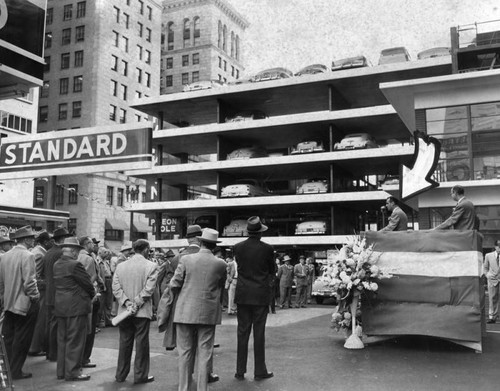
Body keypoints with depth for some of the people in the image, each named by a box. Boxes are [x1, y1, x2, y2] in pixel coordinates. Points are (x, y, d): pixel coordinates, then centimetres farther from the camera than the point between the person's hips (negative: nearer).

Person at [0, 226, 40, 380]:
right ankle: (16, 371, 11)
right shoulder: (27, 256, -16)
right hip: (25, 304, -7)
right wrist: (35, 297, -7)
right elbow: (29, 282, -20)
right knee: (21, 339, 4)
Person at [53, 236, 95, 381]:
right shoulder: (75, 265, -17)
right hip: (76, 307, -8)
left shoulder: (56, 264, 9)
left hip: (60, 306, 9)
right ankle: (72, 372, 5)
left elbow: (58, 284, 13)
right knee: (75, 341, 0)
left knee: (62, 340, 15)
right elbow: (88, 284, -13)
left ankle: (62, 371, 23)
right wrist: (92, 295, 8)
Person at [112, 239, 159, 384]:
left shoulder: (120, 266, 5)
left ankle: (121, 374, 22)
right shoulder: (151, 266, -8)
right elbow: (148, 289, -16)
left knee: (124, 343, 14)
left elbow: (116, 288, -3)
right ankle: (140, 375, 11)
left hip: (124, 311, 4)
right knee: (142, 344, 6)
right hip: (142, 312, -4)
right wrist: (136, 305, -12)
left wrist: (127, 303, -8)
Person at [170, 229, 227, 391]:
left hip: (186, 312, 0)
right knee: (204, 354, 7)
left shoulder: (186, 259, -6)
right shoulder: (220, 264, -3)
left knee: (185, 352, 9)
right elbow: (221, 287, 9)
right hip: (208, 314, 0)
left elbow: (174, 285, -4)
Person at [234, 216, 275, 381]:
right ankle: (260, 371, 11)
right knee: (259, 333, 4)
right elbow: (272, 271, 4)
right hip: (261, 295, -2)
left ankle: (240, 371, 13)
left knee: (242, 332, 8)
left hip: (243, 295, 2)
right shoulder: (267, 248, -9)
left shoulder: (238, 247, -2)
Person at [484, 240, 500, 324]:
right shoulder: (488, 255, 5)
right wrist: (487, 274, -2)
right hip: (492, 279, 1)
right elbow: (485, 267, 15)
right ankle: (492, 317, 10)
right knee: (492, 299, 4)